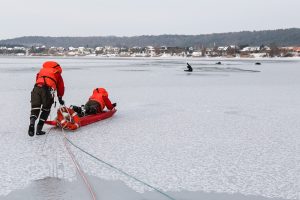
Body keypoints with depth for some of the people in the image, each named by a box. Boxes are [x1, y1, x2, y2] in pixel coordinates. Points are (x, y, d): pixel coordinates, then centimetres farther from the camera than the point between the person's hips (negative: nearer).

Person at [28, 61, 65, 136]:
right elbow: (61, 86, 31)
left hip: (36, 88, 2)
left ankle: (32, 124, -23)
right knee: (46, 110, 13)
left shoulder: (42, 70, 36)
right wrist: (60, 98, 43)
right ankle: (39, 129, 6)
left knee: (35, 109, 6)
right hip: (47, 89, -2)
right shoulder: (57, 73, 29)